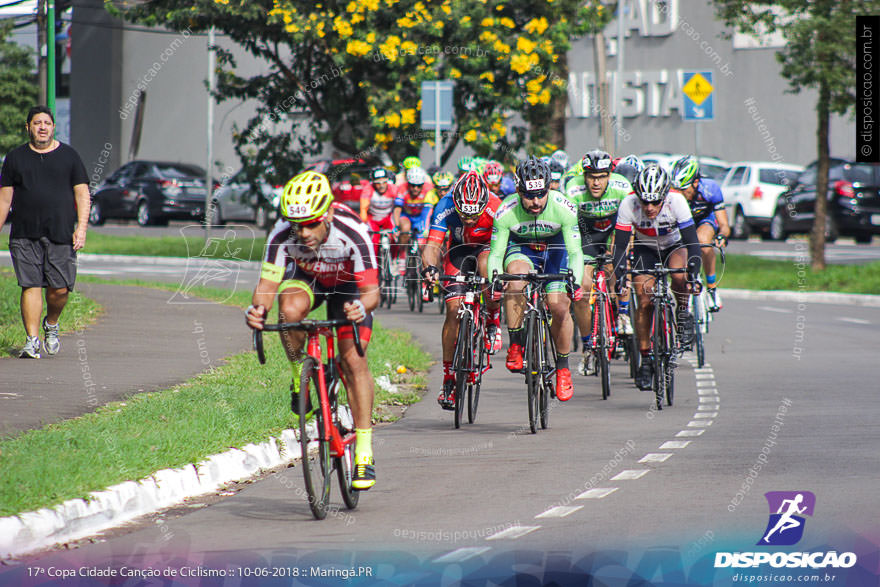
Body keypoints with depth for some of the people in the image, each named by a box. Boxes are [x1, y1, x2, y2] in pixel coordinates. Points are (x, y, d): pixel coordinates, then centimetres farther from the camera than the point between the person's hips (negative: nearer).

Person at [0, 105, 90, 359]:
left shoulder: (68, 156, 9)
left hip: (60, 234, 0)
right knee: (30, 286, -8)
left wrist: (81, 228, -5)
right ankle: (32, 340, -7)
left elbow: (82, 195, 7)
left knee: (60, 288, -5)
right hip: (24, 236, 0)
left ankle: (51, 324, 24)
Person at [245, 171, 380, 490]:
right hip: (306, 278, 2)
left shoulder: (352, 233, -38)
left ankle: (364, 451, -11)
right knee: (290, 309, -34)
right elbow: (267, 284, -30)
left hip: (348, 285, -2)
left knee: (353, 359, -16)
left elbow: (371, 291, -37)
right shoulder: (282, 235, -32)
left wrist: (362, 307, -59)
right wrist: (257, 308, -52)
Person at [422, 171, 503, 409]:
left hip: (487, 247, -1)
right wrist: (430, 267, -54)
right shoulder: (446, 207, -30)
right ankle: (449, 378, -4)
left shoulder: (496, 208, -33)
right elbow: (432, 245, -33)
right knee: (454, 309, -12)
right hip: (459, 250, 1)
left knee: (486, 264, -37)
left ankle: (494, 322, -12)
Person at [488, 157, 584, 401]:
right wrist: (494, 280, -39)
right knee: (516, 275, -35)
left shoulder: (563, 208, -28)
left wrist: (575, 282, -40)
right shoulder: (506, 212, -28)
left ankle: (563, 367, 8)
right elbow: (496, 253, -21)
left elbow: (575, 252, -24)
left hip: (555, 249, 0)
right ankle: (515, 345, -22)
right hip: (521, 248, 0)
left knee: (559, 307, -16)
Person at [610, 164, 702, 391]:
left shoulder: (676, 201, -33)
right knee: (644, 302, -12)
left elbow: (692, 242, -32)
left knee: (679, 276, -34)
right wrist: (619, 278, -36)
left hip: (674, 246, -1)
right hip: (645, 249, 1)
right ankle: (645, 359, 1)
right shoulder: (629, 204, -30)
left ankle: (683, 314, -5)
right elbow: (619, 245, -24)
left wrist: (693, 276, -42)